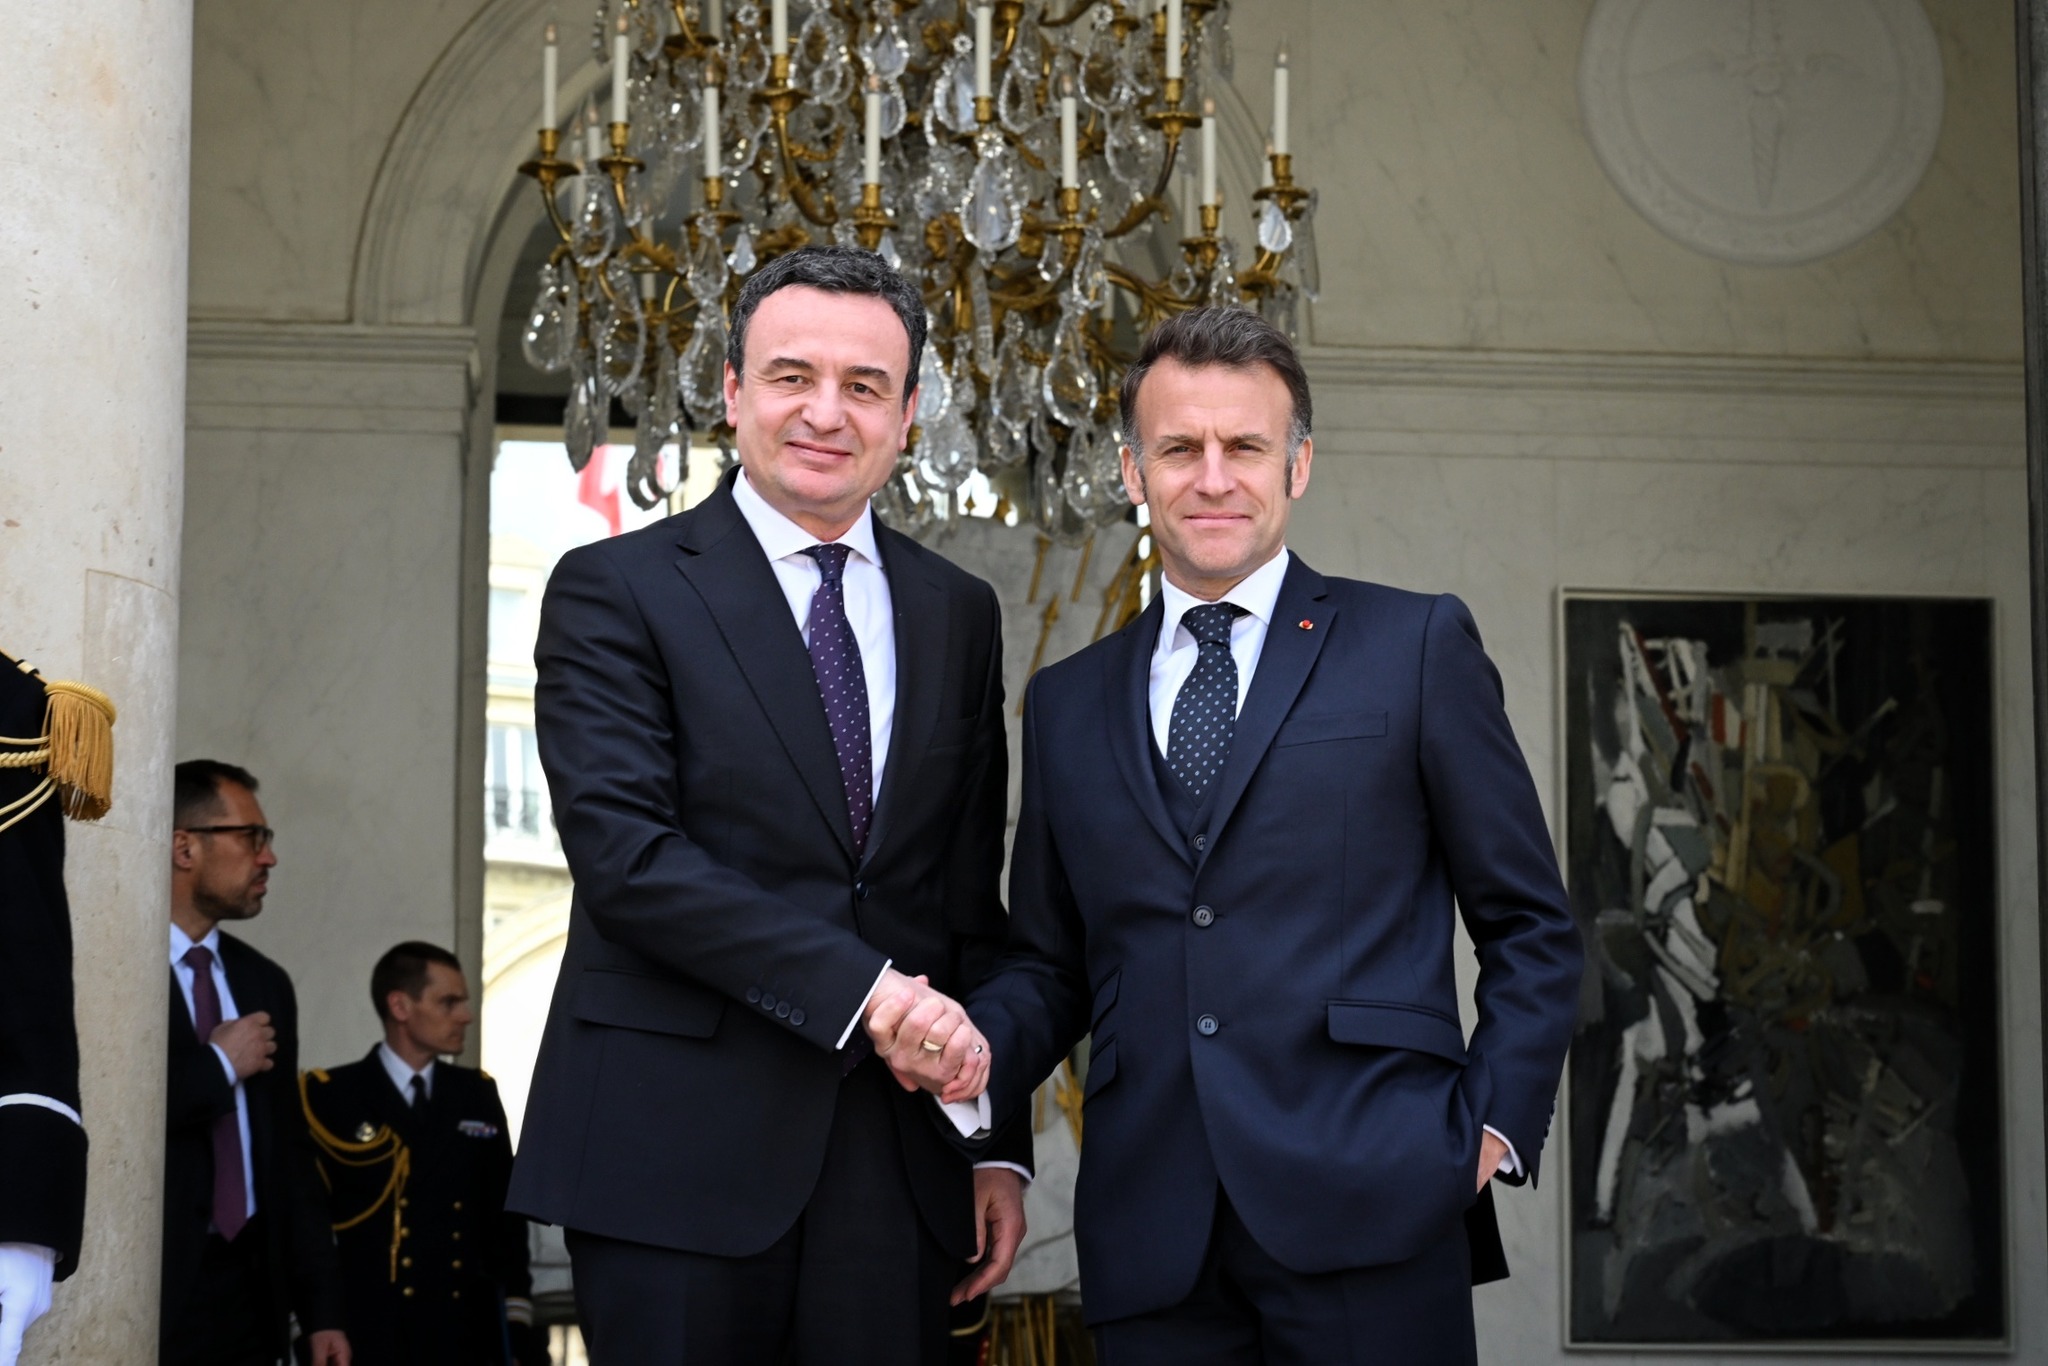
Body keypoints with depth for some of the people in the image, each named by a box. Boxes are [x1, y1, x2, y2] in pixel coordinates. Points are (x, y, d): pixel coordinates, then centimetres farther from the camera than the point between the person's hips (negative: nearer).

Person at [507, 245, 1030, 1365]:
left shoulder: (959, 614, 14)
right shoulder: (616, 591, 0)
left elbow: (974, 902, 14)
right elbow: (623, 850, -13)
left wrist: (998, 1145, 8)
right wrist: (860, 988, -19)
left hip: (895, 1168, 4)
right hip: (679, 1157, -3)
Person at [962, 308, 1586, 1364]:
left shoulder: (1418, 646, 5)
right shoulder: (1069, 702, 15)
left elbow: (1530, 928, 6)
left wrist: (1496, 1127, -4)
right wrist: (978, 1048, -3)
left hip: (1369, 1211, -3)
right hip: (1150, 1239, 3)